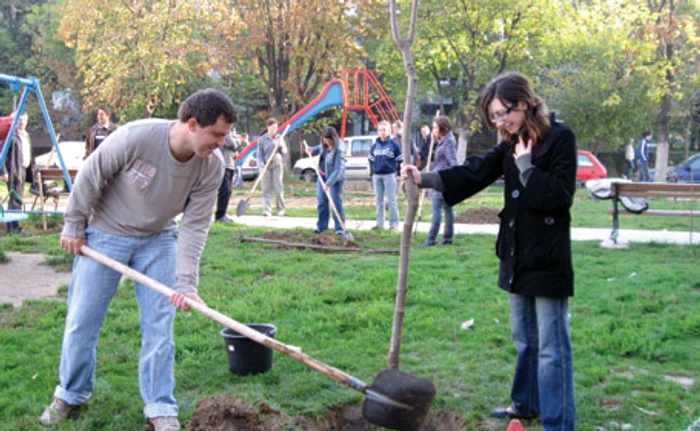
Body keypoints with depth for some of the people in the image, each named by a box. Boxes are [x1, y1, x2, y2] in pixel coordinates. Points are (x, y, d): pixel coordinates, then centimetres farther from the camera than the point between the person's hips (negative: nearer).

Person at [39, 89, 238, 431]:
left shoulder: (212, 165, -20)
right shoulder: (135, 137, -31)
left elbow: (195, 225, -16)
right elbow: (90, 176, -15)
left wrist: (186, 282, -23)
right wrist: (74, 226, -6)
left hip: (158, 240, 2)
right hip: (105, 236, -2)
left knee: (159, 324, -1)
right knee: (82, 319, 7)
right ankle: (70, 394, 29)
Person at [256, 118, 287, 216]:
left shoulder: (279, 138, 8)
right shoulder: (262, 139, 2)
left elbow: (284, 152, 12)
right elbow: (259, 155, 2)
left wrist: (281, 146, -10)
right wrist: (261, 165, -13)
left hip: (277, 164, 1)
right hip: (266, 165, -1)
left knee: (278, 187, -4)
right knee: (266, 188, -3)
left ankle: (280, 208, 8)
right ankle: (267, 210, -4)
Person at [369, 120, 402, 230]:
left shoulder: (394, 144, -3)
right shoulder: (374, 145, 10)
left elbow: (400, 159, 1)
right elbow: (371, 159, 21)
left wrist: (397, 172, -1)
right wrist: (372, 172, 12)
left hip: (389, 175, -5)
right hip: (377, 176, 5)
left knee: (391, 200, -3)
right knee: (379, 201, 9)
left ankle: (394, 223, 2)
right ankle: (380, 223, 16)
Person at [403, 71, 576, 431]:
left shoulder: (559, 137, -11)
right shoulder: (512, 145, 10)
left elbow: (561, 195, -17)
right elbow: (474, 173, 0)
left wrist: (526, 166, -15)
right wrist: (425, 179, -10)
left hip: (548, 262, -8)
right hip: (518, 257, 8)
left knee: (551, 347, -2)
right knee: (524, 340, 20)